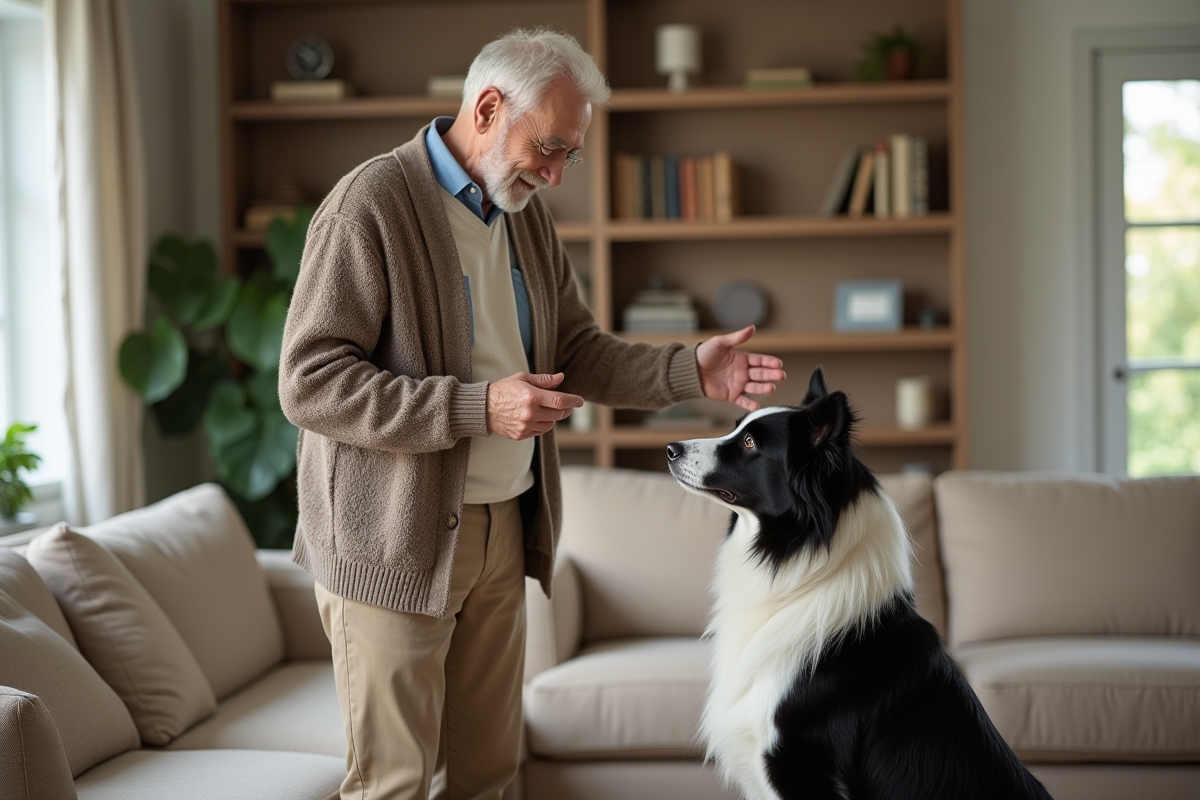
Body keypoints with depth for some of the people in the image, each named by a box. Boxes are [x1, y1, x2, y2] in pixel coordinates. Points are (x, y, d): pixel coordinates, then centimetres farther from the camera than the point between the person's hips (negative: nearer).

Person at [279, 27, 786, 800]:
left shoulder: (525, 211, 11)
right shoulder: (370, 205, -15)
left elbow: (578, 350, 16)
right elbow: (309, 383, -20)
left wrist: (689, 370, -1)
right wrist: (477, 407, -26)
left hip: (503, 529, 7)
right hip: (396, 542, -7)